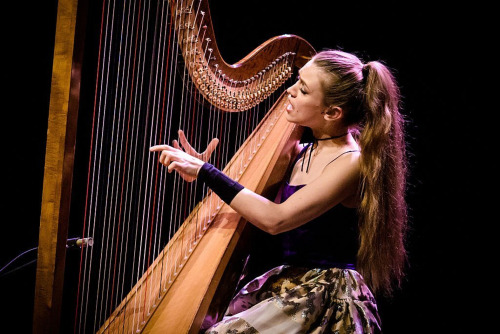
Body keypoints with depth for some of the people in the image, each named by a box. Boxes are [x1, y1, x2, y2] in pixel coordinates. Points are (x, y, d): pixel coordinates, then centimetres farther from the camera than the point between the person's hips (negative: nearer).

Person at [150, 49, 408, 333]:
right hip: (285, 283, 7)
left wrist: (205, 172, -19)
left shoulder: (352, 163, -15)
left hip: (328, 296, -7)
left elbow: (274, 219, -23)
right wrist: (198, 169, 3)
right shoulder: (301, 154, 9)